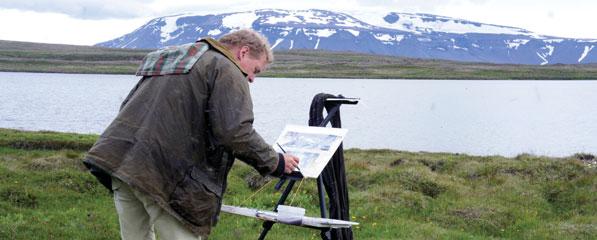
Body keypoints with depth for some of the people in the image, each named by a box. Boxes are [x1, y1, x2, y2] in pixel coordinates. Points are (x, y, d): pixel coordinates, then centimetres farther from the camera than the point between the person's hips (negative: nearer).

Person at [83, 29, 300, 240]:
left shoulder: (170, 59, 26)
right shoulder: (227, 70, -1)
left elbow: (128, 106, 28)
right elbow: (235, 132, -14)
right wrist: (275, 163, -3)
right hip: (164, 172, -8)